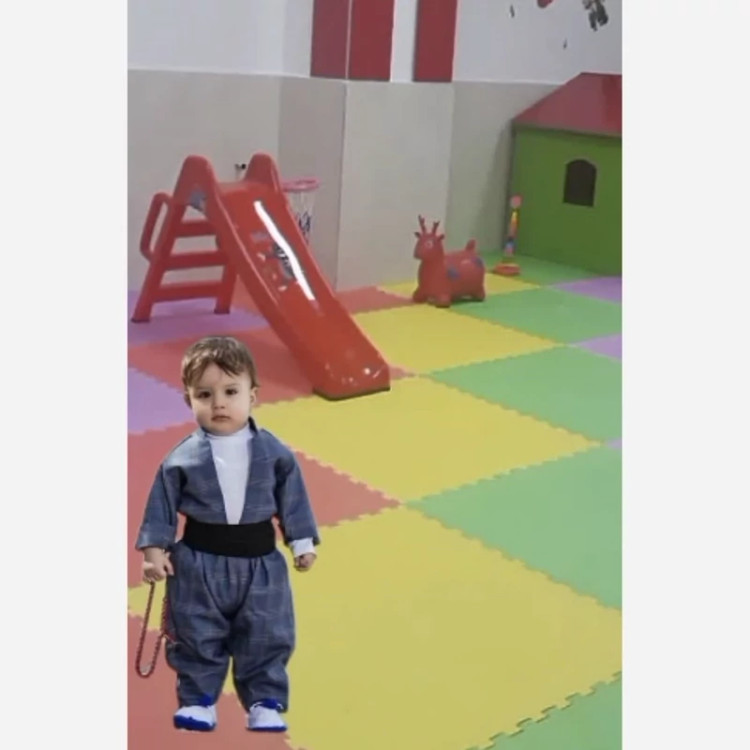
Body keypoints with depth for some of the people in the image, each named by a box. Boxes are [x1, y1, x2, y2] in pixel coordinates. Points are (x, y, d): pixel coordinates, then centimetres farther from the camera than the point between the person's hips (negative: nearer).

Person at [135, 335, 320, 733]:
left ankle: (265, 703, 22)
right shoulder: (182, 457, -7)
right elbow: (162, 505, -1)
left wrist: (302, 542, 4)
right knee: (197, 638, 10)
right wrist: (154, 549, -5)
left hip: (260, 562, 1)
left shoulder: (273, 451, -5)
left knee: (266, 639, 7)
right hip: (199, 562, 0)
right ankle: (198, 700, 26)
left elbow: (292, 497, 3)